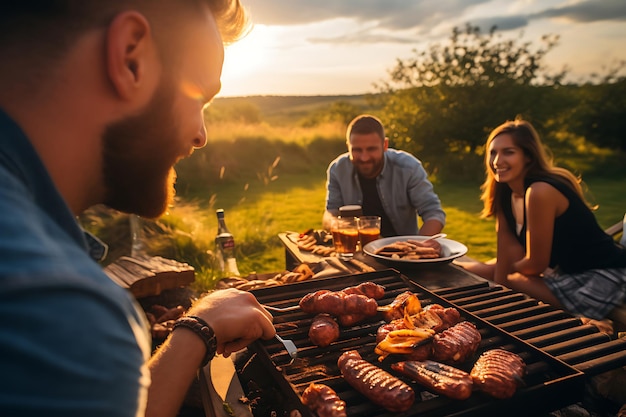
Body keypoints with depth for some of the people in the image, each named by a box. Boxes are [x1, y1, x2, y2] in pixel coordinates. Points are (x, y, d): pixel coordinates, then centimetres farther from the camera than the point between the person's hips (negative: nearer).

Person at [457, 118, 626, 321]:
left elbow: (536, 264, -21)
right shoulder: (504, 192, -2)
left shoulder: (540, 192, -26)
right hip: (565, 270, 8)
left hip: (602, 278, -8)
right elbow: (510, 247, -3)